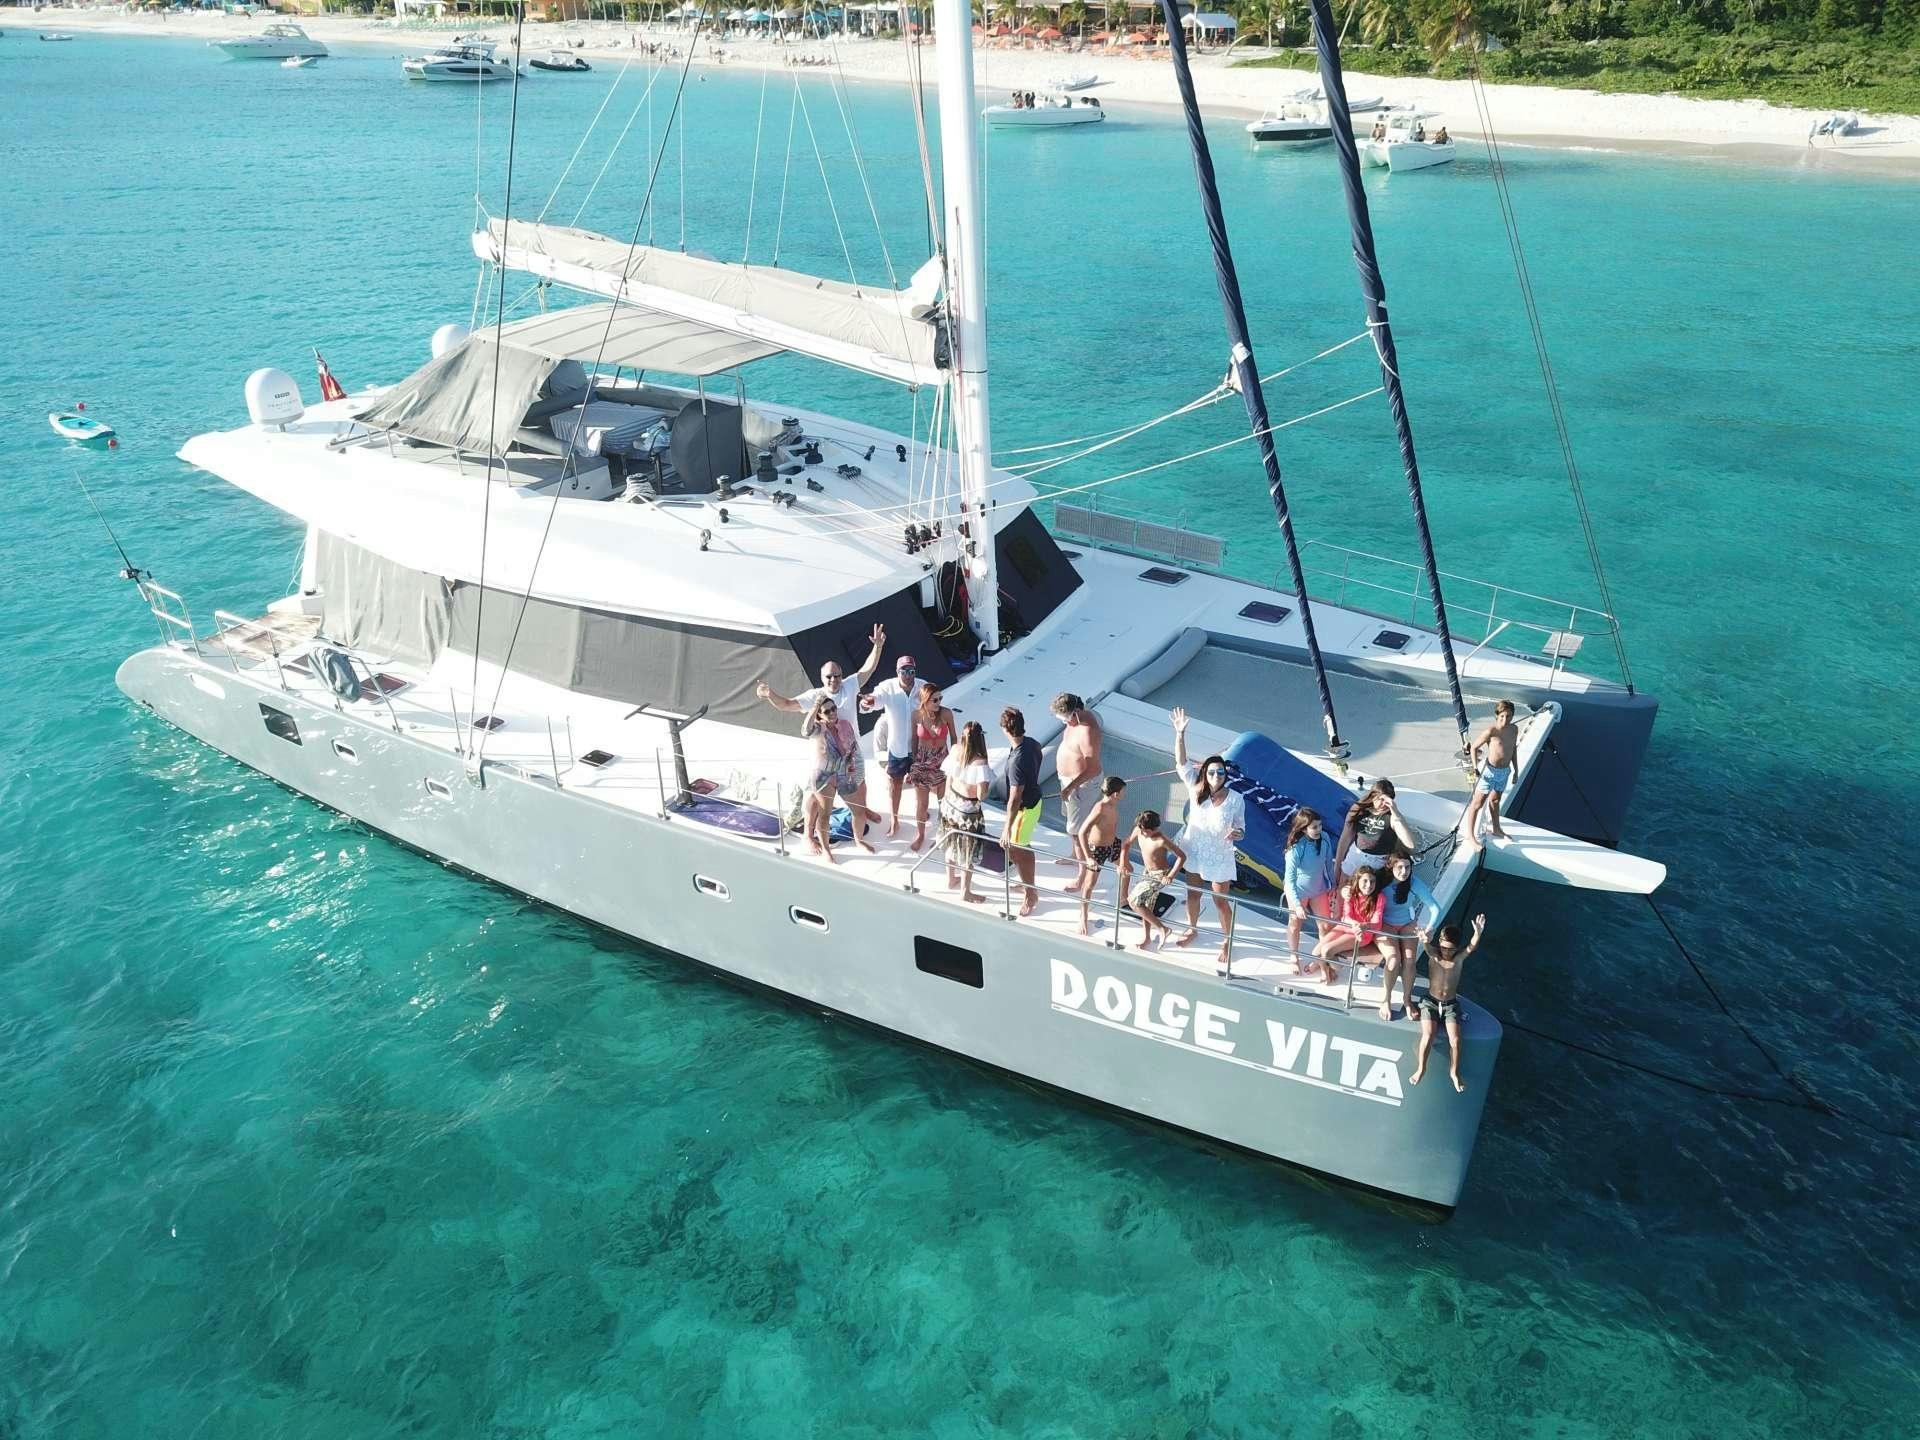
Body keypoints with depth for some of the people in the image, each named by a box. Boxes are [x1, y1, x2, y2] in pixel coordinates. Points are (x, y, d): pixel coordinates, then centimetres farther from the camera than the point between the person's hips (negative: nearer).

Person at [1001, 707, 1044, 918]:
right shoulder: (1032, 743, -9)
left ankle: (1032, 895, 27)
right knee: (1023, 846, 27)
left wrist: (1007, 828, -22)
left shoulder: (1017, 761, -36)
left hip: (1024, 809, -9)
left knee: (1019, 851, 10)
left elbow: (1015, 799, -31)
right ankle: (1028, 881, 46)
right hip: (1034, 800, 9)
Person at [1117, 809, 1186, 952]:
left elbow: (1182, 856, -25)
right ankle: (1147, 939, 34)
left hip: (1159, 876, -7)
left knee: (1133, 901, -14)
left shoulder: (1162, 841, -30)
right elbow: (1126, 844, 5)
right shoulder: (1138, 831, -11)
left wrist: (1170, 876, -28)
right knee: (1146, 906, 16)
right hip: (1148, 873, 7)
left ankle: (1162, 928, -4)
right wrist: (1122, 863, -5)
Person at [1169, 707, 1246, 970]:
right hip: (1194, 852, 3)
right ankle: (1192, 929, 47)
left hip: (1220, 858, -3)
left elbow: (1240, 829, -9)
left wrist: (1236, 834, -35)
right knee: (1192, 892, 22)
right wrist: (1180, 733, -31)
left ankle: (1227, 940, 31)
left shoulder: (1235, 800, -19)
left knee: (1221, 900, 11)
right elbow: (1181, 763, -20)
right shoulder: (1196, 789, -15)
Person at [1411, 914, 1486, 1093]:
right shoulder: (1433, 955, -7)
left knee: (1455, 1039, -15)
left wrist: (1478, 934, -48)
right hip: (1430, 1001, -1)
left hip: (1451, 1004, 1)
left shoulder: (1459, 957, -6)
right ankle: (1421, 1069, 0)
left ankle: (1454, 1072, 7)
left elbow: (1472, 947, -27)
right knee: (1428, 1035, -19)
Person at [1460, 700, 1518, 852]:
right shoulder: (1491, 731, -23)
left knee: (1495, 800, 26)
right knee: (1477, 803, 0)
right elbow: (1474, 747, -15)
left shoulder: (1514, 729, -2)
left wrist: (1515, 770, 17)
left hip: (1505, 771, 7)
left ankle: (1495, 829, 45)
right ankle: (1470, 837, 6)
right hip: (1490, 771, -7)